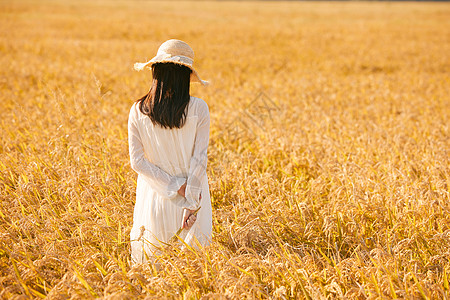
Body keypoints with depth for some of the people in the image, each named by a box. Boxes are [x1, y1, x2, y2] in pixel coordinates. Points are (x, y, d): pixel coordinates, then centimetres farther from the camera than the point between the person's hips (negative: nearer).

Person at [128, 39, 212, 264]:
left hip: (153, 201, 1)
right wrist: (191, 202, -7)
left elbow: (137, 161, -5)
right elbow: (199, 158, -10)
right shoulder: (198, 109, -8)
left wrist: (177, 187, -5)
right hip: (193, 199, -1)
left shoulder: (138, 111, -4)